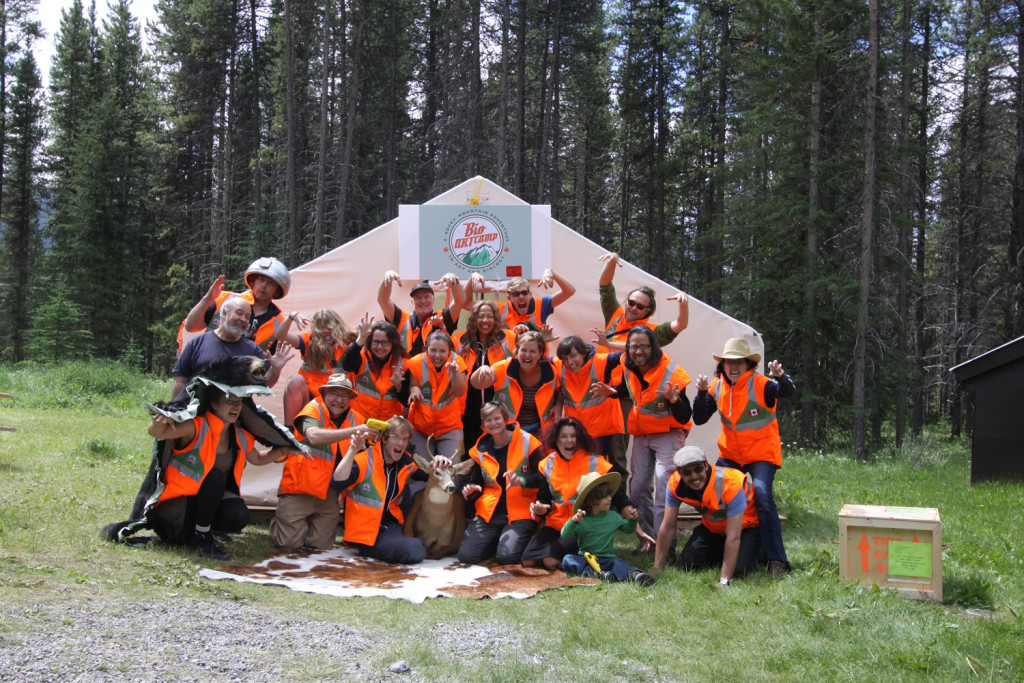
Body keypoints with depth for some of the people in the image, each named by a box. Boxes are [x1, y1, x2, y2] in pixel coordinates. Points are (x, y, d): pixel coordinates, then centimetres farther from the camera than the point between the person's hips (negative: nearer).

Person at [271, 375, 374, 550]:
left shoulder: (355, 419, 7)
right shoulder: (313, 409, -8)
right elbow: (314, 436, -29)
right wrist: (354, 431, -35)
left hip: (328, 489, 4)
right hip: (301, 485, -4)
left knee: (321, 545, 3)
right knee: (289, 542, -4)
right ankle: (278, 521, 28)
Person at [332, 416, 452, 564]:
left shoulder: (406, 462, 5)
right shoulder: (365, 460, -15)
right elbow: (338, 483, -30)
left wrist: (439, 463, -8)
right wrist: (353, 450, -39)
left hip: (392, 524, 8)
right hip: (366, 533, -8)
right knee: (415, 550, -25)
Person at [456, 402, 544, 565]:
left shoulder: (526, 442, -3)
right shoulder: (480, 449, 12)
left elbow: (543, 476, -8)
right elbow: (476, 482, 19)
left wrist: (523, 481, -26)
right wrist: (470, 491, -4)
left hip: (520, 513, -4)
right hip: (489, 512, 4)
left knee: (507, 557, -26)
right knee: (466, 555, -14)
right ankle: (497, 539, 15)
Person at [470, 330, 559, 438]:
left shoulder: (551, 372, -5)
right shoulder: (504, 368, -10)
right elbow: (476, 384, -17)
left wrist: (557, 406, -6)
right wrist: (482, 371, -39)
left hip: (538, 433, 1)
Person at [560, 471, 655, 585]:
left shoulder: (613, 516, 8)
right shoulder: (582, 520, -7)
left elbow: (627, 529, 24)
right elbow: (565, 535, -15)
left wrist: (632, 520, 2)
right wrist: (573, 521, -33)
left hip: (607, 558, 1)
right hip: (585, 558, -1)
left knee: (619, 563, -30)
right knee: (567, 560, -28)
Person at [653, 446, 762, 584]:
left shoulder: (731, 483, -38)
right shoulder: (675, 484, -24)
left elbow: (733, 538, -37)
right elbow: (667, 527, -16)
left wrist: (724, 581, -41)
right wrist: (657, 571, -17)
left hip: (746, 525, -4)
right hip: (712, 526, 5)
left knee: (738, 570, -25)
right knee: (688, 562, -14)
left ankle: (756, 553, 9)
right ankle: (721, 552, 16)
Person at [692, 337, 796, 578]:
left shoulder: (760, 384, -16)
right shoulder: (717, 387, 0)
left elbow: (788, 392, -34)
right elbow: (699, 419, -1)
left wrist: (780, 376, -55)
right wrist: (702, 393, -16)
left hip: (762, 454, -6)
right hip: (730, 455, 6)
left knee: (763, 496, -24)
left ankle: (777, 560, -18)